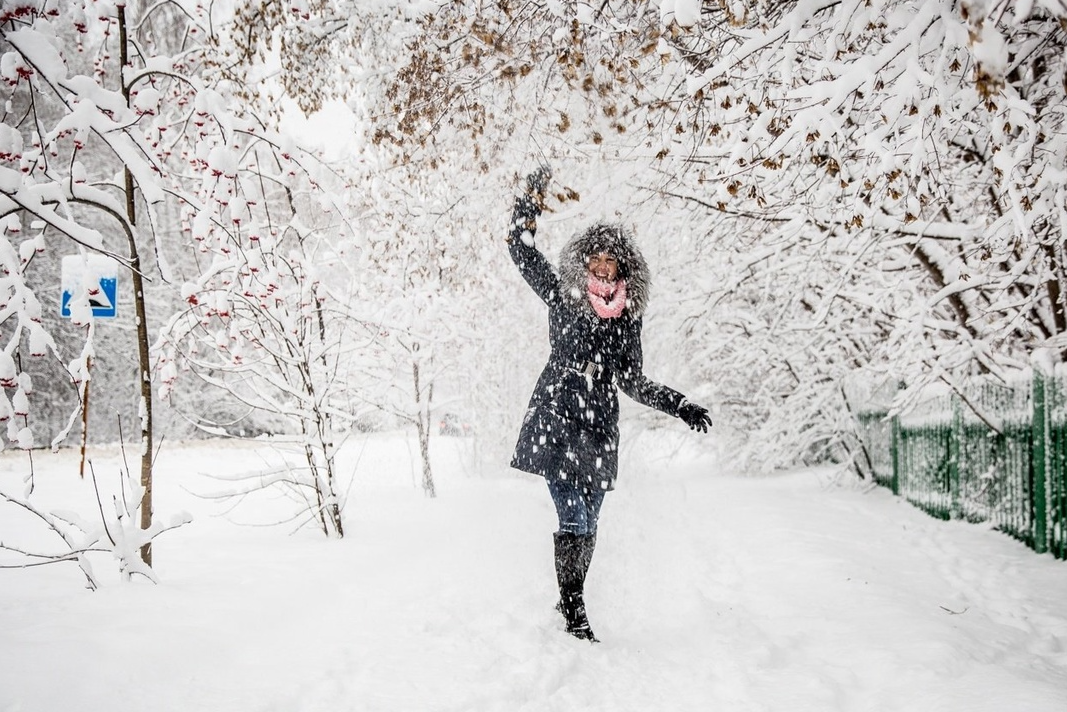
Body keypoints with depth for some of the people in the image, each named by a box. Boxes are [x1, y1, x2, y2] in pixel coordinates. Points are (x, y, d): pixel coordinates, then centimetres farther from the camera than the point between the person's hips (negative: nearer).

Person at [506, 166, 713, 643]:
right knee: (574, 521, -11)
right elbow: (520, 248, 7)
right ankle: (574, 616, 0)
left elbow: (632, 381, 15)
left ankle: (570, 602, 25)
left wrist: (680, 407, 8)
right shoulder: (562, 295, 3)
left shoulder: (628, 314, 10)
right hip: (556, 420, -3)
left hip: (600, 428, 4)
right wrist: (533, 198, 0)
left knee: (587, 526, 9)